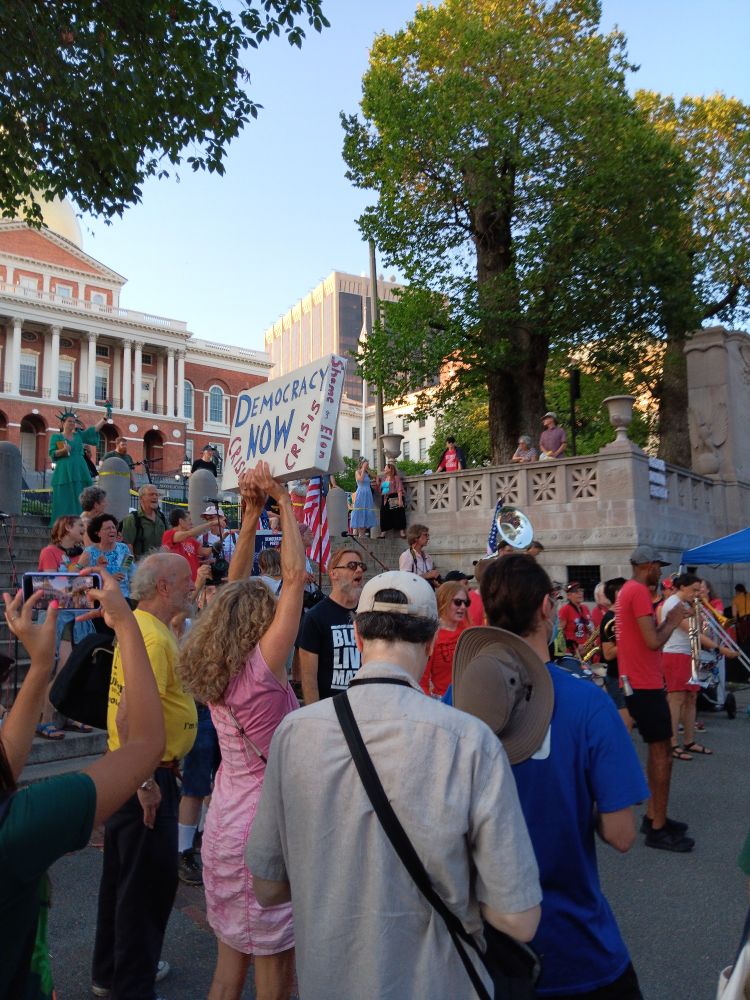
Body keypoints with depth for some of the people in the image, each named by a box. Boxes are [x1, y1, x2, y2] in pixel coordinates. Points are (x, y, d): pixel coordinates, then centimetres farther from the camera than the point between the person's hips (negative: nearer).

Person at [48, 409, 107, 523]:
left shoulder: (79, 435, 19)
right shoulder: (56, 437, 8)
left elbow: (94, 429, 13)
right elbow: (52, 453, -2)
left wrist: (105, 418, 3)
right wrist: (63, 450, -20)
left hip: (80, 472, 4)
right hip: (64, 473, -4)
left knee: (79, 501, 0)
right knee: (65, 502, -7)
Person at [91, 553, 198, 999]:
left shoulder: (141, 625, 7)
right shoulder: (152, 637, -25)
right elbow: (130, 716, -31)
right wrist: (145, 783, -26)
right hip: (146, 778, -10)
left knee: (123, 874, 22)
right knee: (148, 881, 5)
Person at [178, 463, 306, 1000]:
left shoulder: (218, 673, -1)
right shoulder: (261, 669, -20)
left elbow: (235, 588, 4)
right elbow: (295, 576, -23)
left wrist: (251, 514, 1)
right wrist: (283, 502, -14)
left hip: (225, 828, 8)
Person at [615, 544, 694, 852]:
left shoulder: (627, 591, 14)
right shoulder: (639, 592, -18)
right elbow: (653, 642, -22)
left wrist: (668, 620, 11)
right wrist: (673, 622, -7)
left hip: (637, 682, 10)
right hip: (645, 685, -10)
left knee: (657, 750, 18)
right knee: (662, 753, -3)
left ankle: (653, 816, 26)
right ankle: (658, 829, 5)